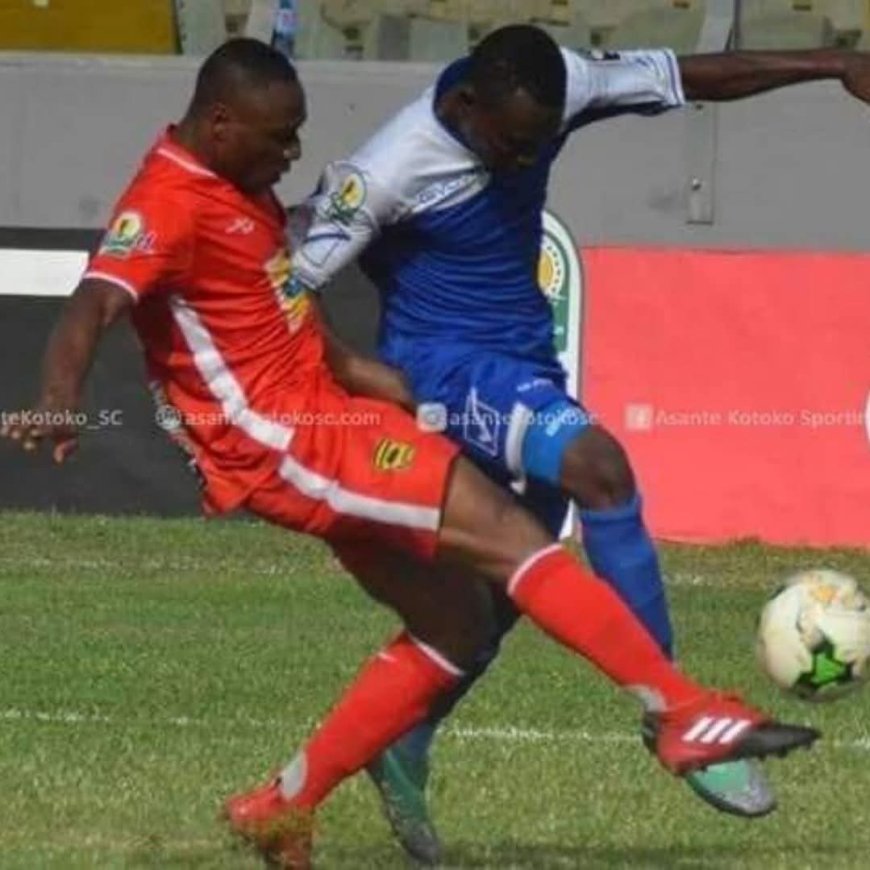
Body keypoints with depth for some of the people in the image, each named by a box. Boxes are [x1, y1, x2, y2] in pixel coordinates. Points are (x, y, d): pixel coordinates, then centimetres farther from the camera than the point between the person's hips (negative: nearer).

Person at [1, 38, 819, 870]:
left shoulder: (240, 189, 15)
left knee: (451, 622, 11)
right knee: (502, 529, -15)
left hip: (320, 415, 11)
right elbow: (93, 308, -32)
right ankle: (684, 713, -16)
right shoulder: (169, 204, -16)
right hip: (282, 443, -11)